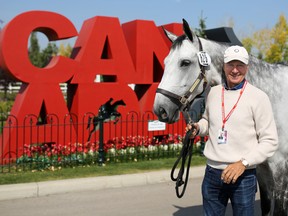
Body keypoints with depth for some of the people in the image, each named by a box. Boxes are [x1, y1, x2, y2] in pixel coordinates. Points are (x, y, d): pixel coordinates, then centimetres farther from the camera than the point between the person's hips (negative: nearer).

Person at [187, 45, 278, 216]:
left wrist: (243, 163, -19)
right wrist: (198, 128, 1)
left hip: (243, 175, -4)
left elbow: (270, 141, -10)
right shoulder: (213, 92, 5)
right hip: (212, 172, 4)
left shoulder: (258, 97, -9)